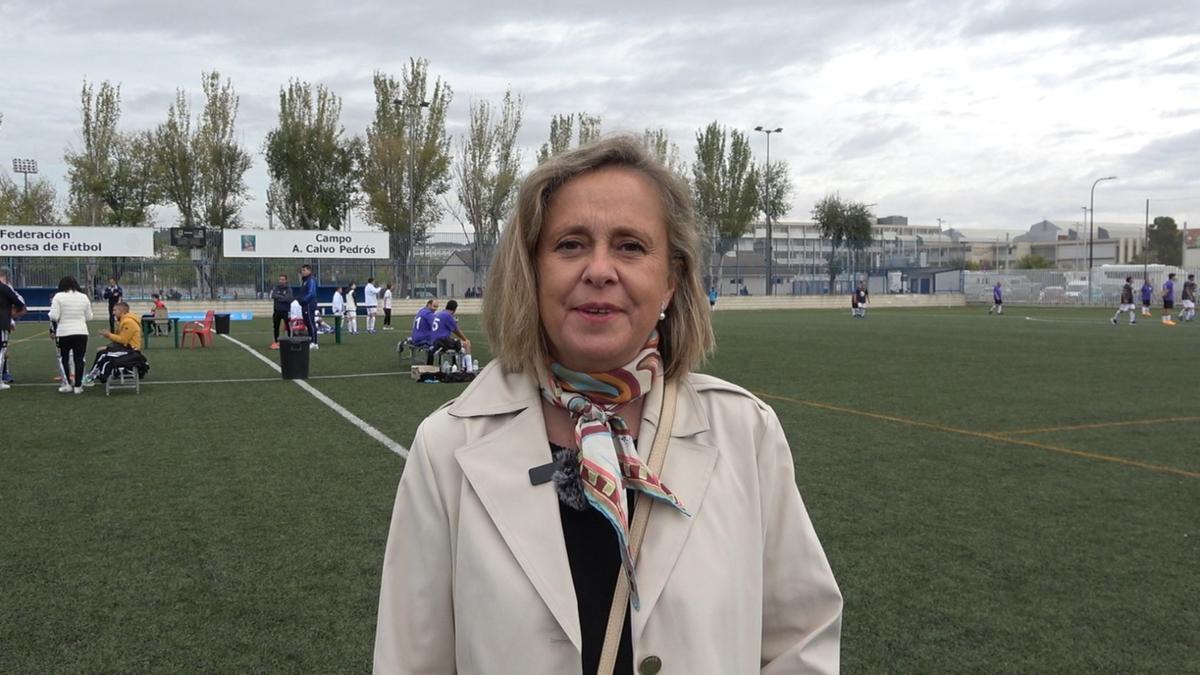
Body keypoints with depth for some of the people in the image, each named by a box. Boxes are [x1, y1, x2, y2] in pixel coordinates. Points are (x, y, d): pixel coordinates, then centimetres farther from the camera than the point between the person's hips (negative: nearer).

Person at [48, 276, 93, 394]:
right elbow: (89, 317, 7)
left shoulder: (58, 296, -5)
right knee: (79, 359, 6)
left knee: (64, 359, 14)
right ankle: (78, 386, 6)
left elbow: (54, 317, -11)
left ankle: (67, 384, 11)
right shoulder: (83, 297, 4)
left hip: (64, 333, -2)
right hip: (81, 332, 2)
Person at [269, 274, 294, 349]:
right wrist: (282, 297, -17)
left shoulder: (288, 289, -1)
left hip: (285, 311, -3)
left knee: (288, 327, -3)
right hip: (277, 311, 3)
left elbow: (288, 299, -15)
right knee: (276, 327, 8)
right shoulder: (276, 288, 6)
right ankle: (276, 342, 16)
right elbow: (273, 296, -9)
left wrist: (278, 297, -13)